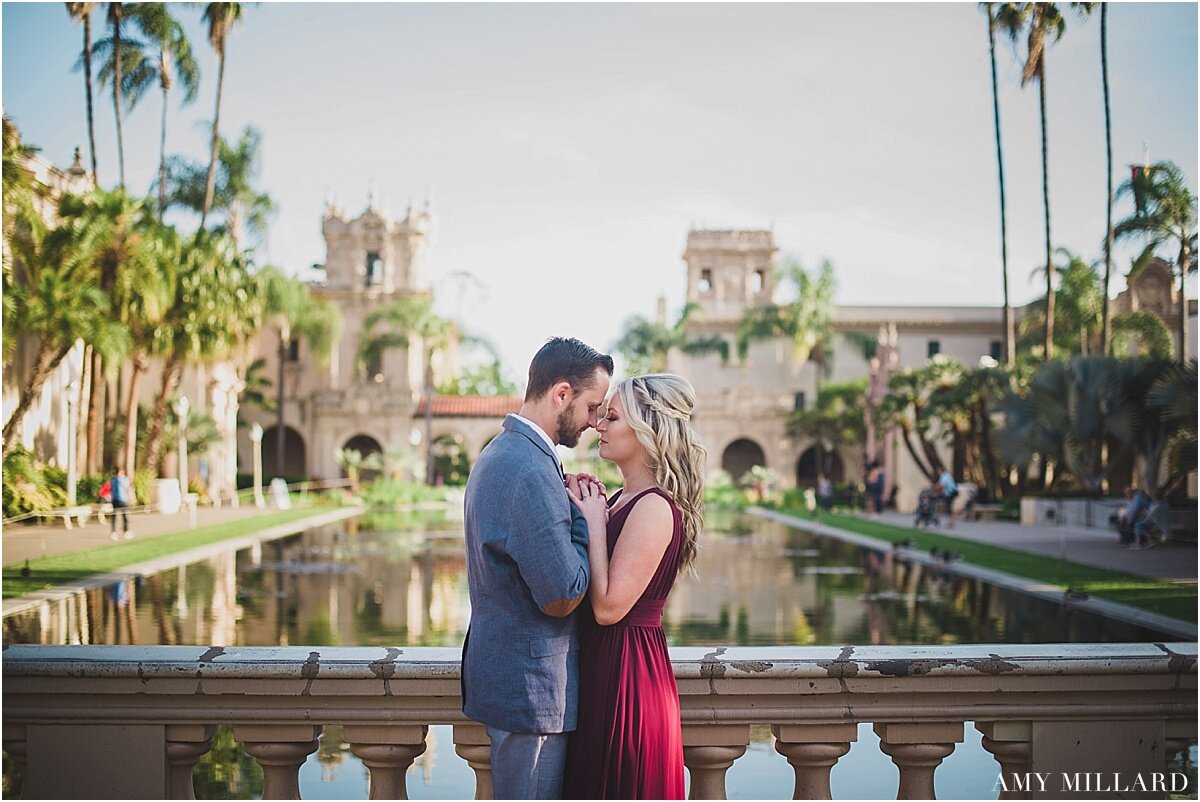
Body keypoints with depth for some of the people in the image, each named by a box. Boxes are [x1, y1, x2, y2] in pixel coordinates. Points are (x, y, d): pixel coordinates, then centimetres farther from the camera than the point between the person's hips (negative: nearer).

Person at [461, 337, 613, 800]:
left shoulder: (500, 453, 11)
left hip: (501, 669, 11)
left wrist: (577, 512, 4)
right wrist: (585, 517, -10)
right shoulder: (531, 470, -23)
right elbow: (562, 597, -23)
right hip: (531, 686, -10)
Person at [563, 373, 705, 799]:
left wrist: (594, 521, -16)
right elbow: (591, 588, 7)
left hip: (627, 672, -9)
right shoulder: (623, 499, 9)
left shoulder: (654, 508, -19)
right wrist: (587, 510, 0)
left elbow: (608, 606, -23)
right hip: (604, 665, 9)